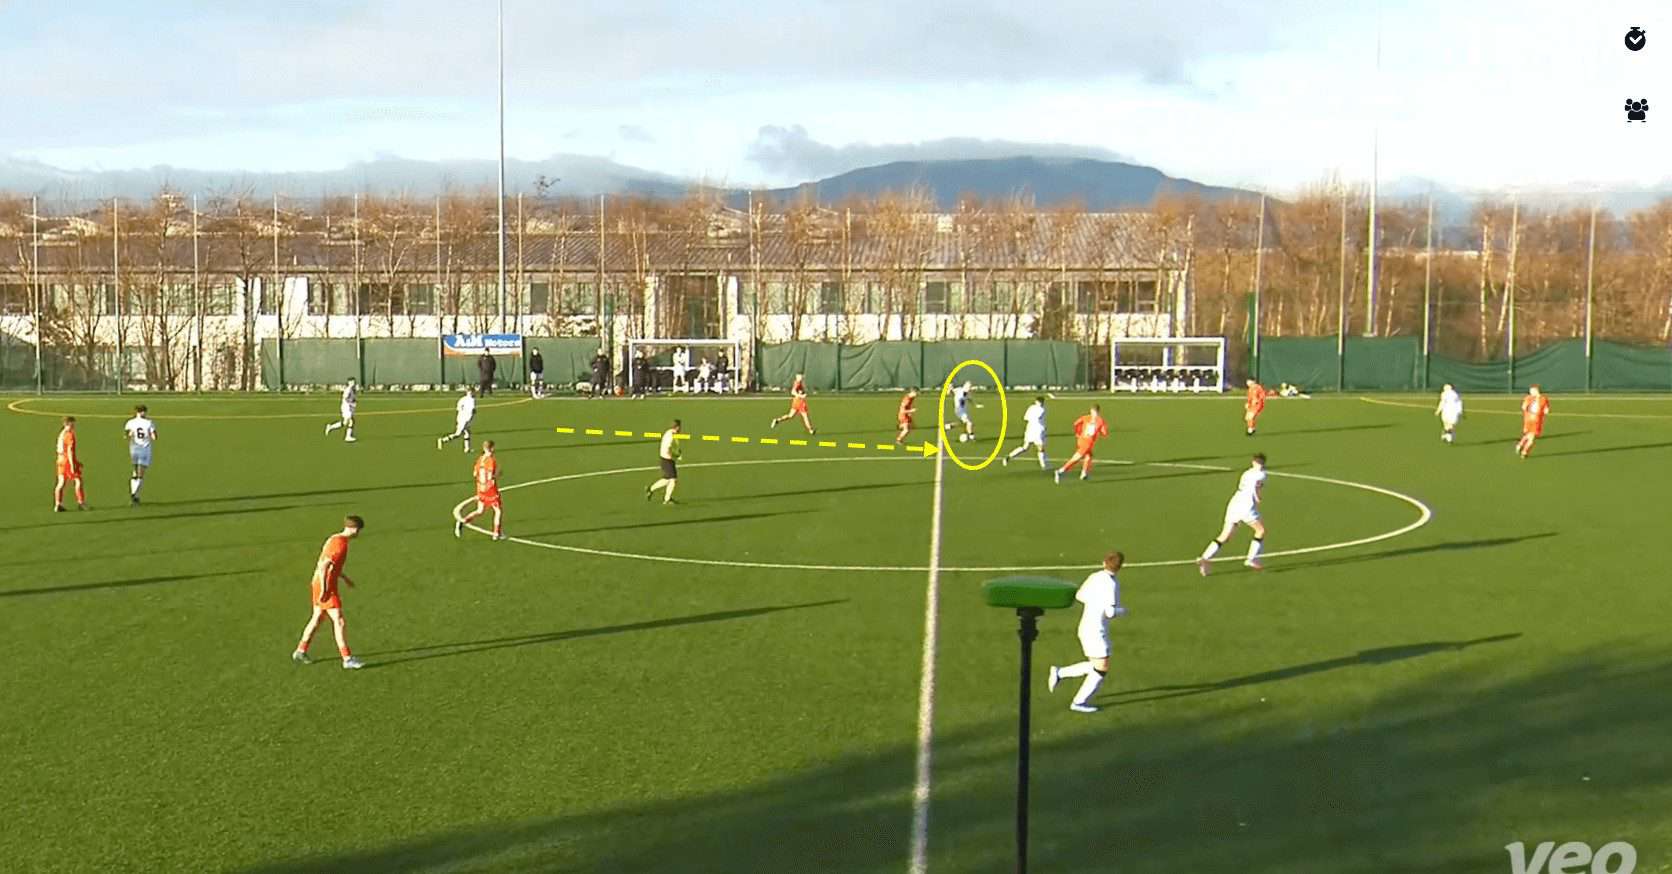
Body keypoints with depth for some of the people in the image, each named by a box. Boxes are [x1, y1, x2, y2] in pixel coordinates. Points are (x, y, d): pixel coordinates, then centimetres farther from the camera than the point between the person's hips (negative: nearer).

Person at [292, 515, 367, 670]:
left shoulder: (334, 539, 10)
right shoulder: (340, 545, -20)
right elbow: (323, 566, -25)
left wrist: (344, 577, 26)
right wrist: (324, 589, -24)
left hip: (318, 584, 10)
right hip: (327, 587, -10)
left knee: (317, 619, 19)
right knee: (339, 622, -8)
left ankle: (300, 652, 27)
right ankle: (347, 659, -8)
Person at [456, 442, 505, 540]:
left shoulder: (480, 460, 3)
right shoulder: (492, 460, -18)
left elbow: (474, 474, 7)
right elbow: (490, 477, -23)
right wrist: (498, 474, -6)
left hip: (480, 489, 7)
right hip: (491, 489, -7)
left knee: (480, 511, 16)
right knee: (498, 511, 8)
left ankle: (461, 522, -1)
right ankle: (497, 534, 12)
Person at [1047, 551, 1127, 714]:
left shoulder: (1094, 577, 5)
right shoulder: (1111, 584, -19)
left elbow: (1079, 596, 18)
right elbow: (1110, 612, -23)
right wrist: (1122, 611, -3)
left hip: (1085, 628, 8)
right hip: (1096, 631, -8)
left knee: (1095, 666, 20)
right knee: (1101, 669, 3)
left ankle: (1060, 673, 18)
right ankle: (1079, 702, 7)